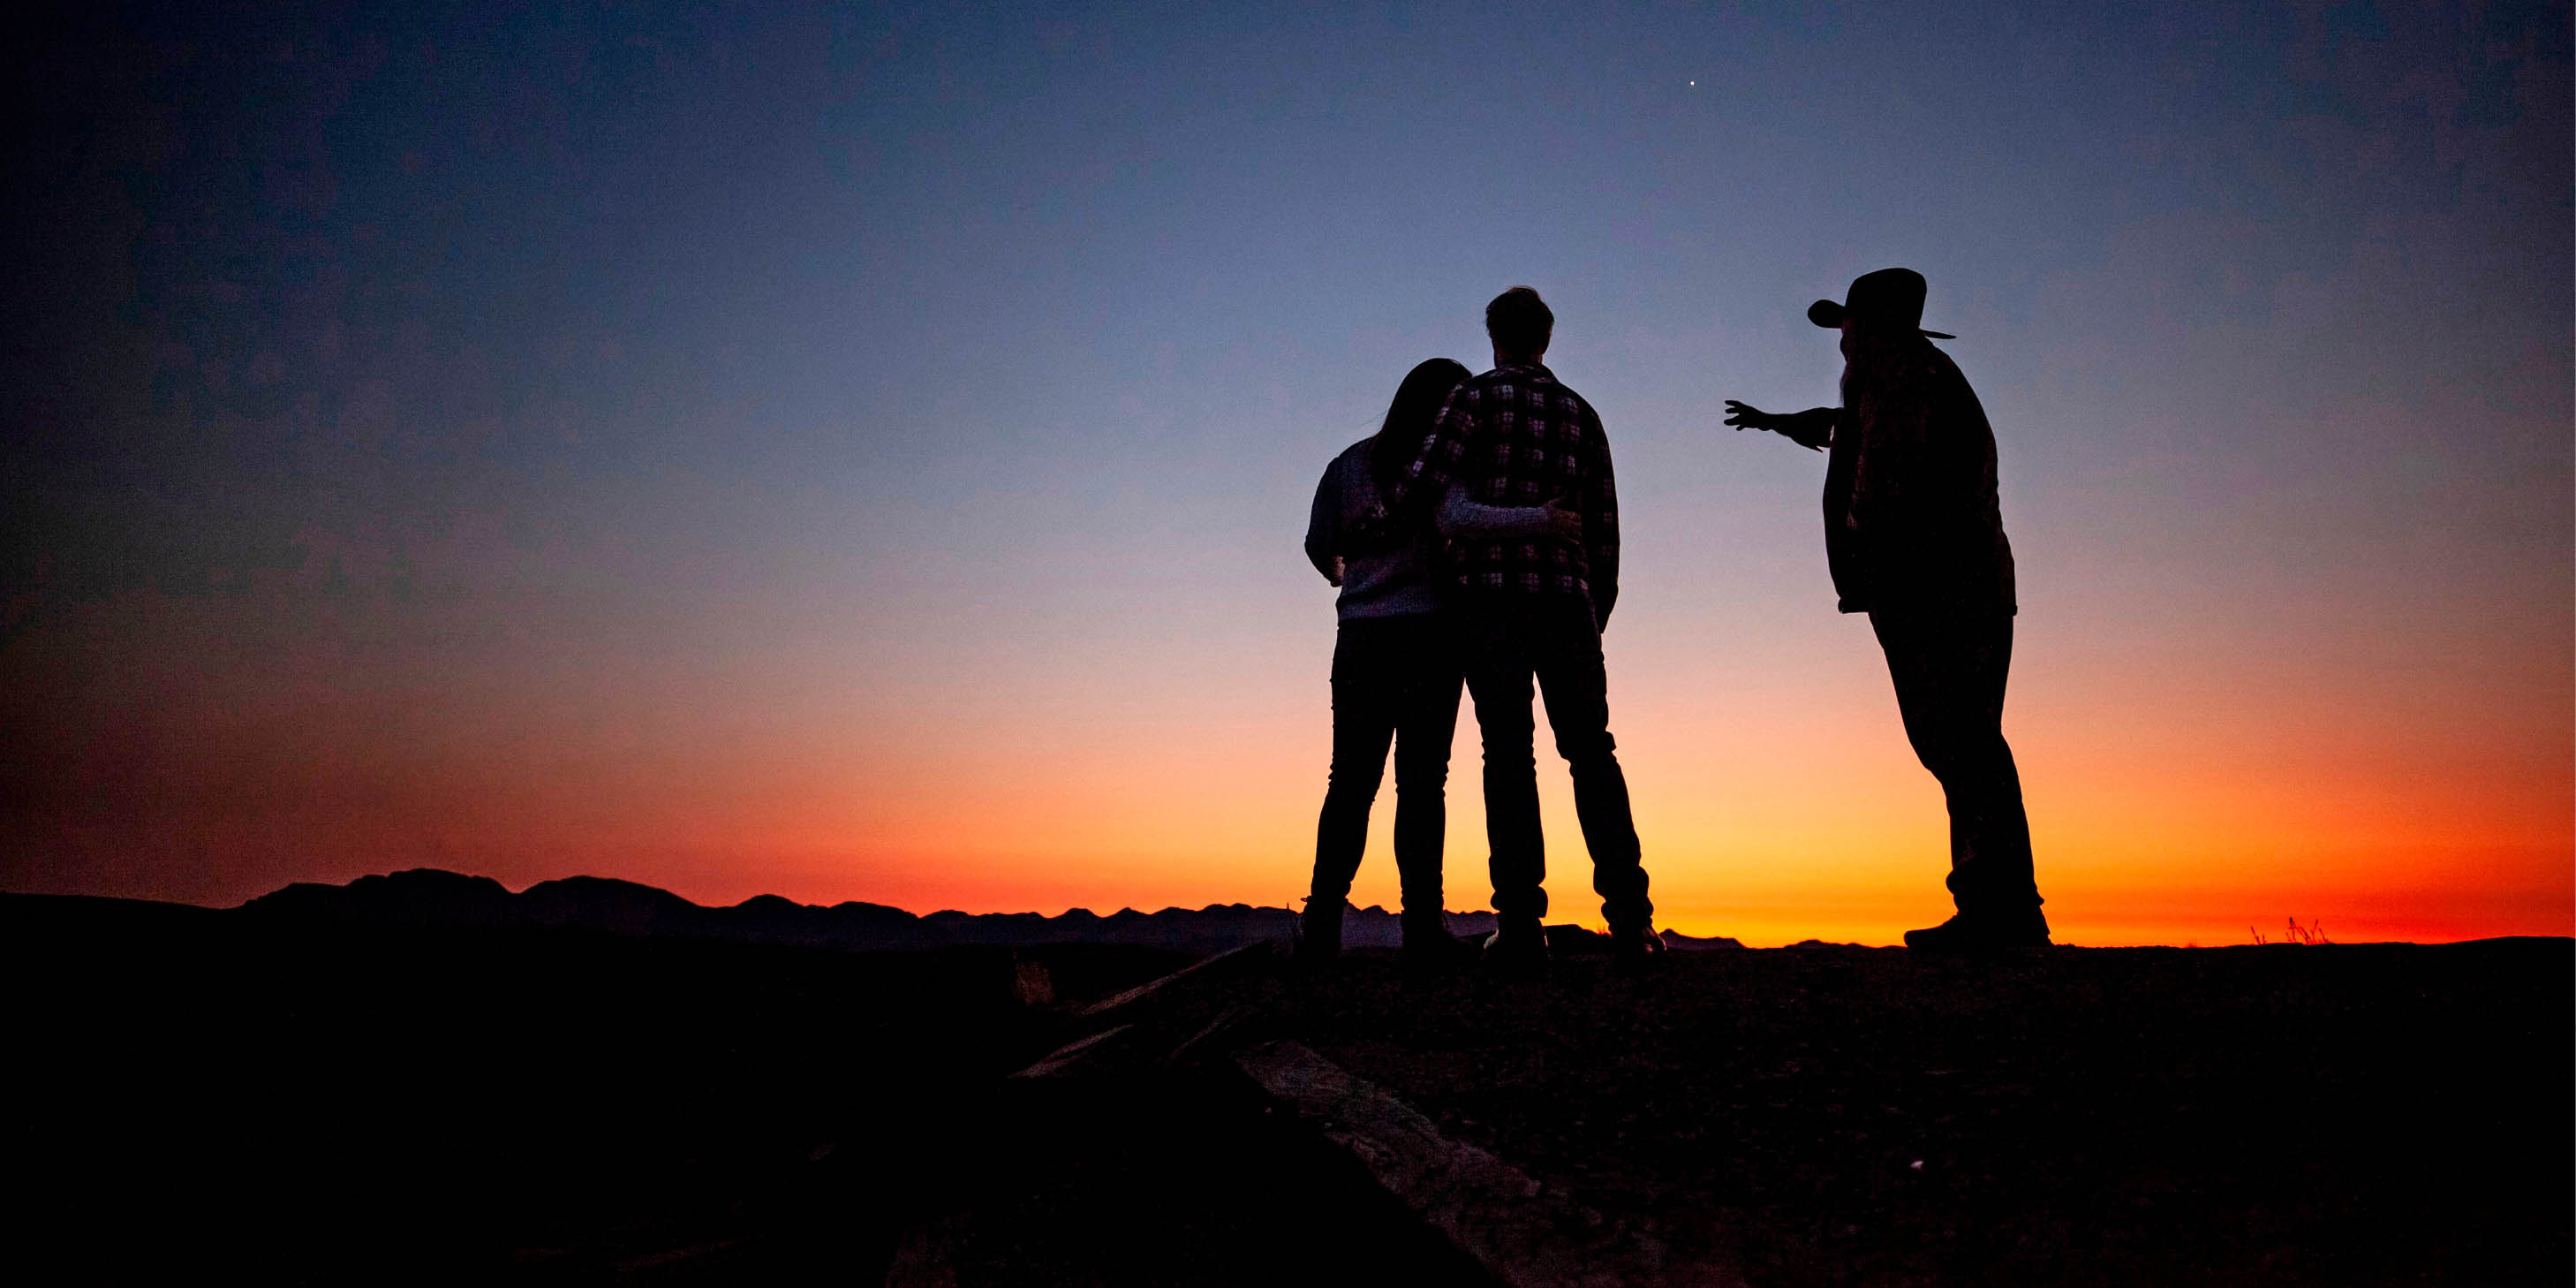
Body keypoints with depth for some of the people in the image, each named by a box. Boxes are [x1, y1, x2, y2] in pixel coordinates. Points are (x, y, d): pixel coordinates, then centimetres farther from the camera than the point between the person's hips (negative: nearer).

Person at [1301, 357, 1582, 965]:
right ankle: (1422, 926, -5)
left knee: (1351, 782, 4)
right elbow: (1455, 518, -23)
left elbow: (1319, 543, 8)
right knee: (1422, 781, -1)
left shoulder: (1349, 463, 11)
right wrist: (1541, 519, -21)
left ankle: (1322, 924, -2)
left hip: (1363, 636, 3)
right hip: (1431, 631, -3)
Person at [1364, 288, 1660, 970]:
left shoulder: (1478, 396, 4)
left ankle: (1520, 924, -8)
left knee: (1508, 752, -4)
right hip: (1566, 596, 3)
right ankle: (1629, 916, -5)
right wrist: (1596, 612, 20)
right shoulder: (1581, 413, 17)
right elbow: (1604, 527, 15)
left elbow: (1425, 479, -9)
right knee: (1591, 749, 4)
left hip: (1490, 590, -3)